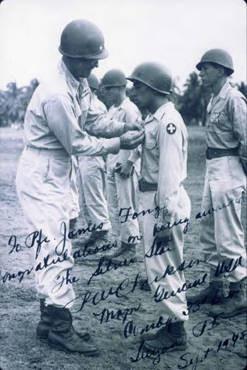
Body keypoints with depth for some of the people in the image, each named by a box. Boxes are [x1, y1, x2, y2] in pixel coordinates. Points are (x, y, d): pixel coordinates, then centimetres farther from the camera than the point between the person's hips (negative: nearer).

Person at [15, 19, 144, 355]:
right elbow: (78, 144, -20)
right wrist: (119, 144, -15)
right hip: (41, 179, -10)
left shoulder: (80, 85, 4)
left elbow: (95, 118, 8)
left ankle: (50, 321, 26)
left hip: (57, 176, 10)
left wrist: (124, 126, -8)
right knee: (56, 250, -7)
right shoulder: (56, 95, -26)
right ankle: (60, 327, 4)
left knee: (53, 249, 14)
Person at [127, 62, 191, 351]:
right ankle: (174, 325, 29)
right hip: (152, 199, 10)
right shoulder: (153, 119, 13)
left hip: (165, 203, -10)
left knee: (162, 265, -1)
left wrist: (165, 218, -21)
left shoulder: (168, 122, -18)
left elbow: (170, 173, -21)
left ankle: (176, 333, 12)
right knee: (165, 266, 16)